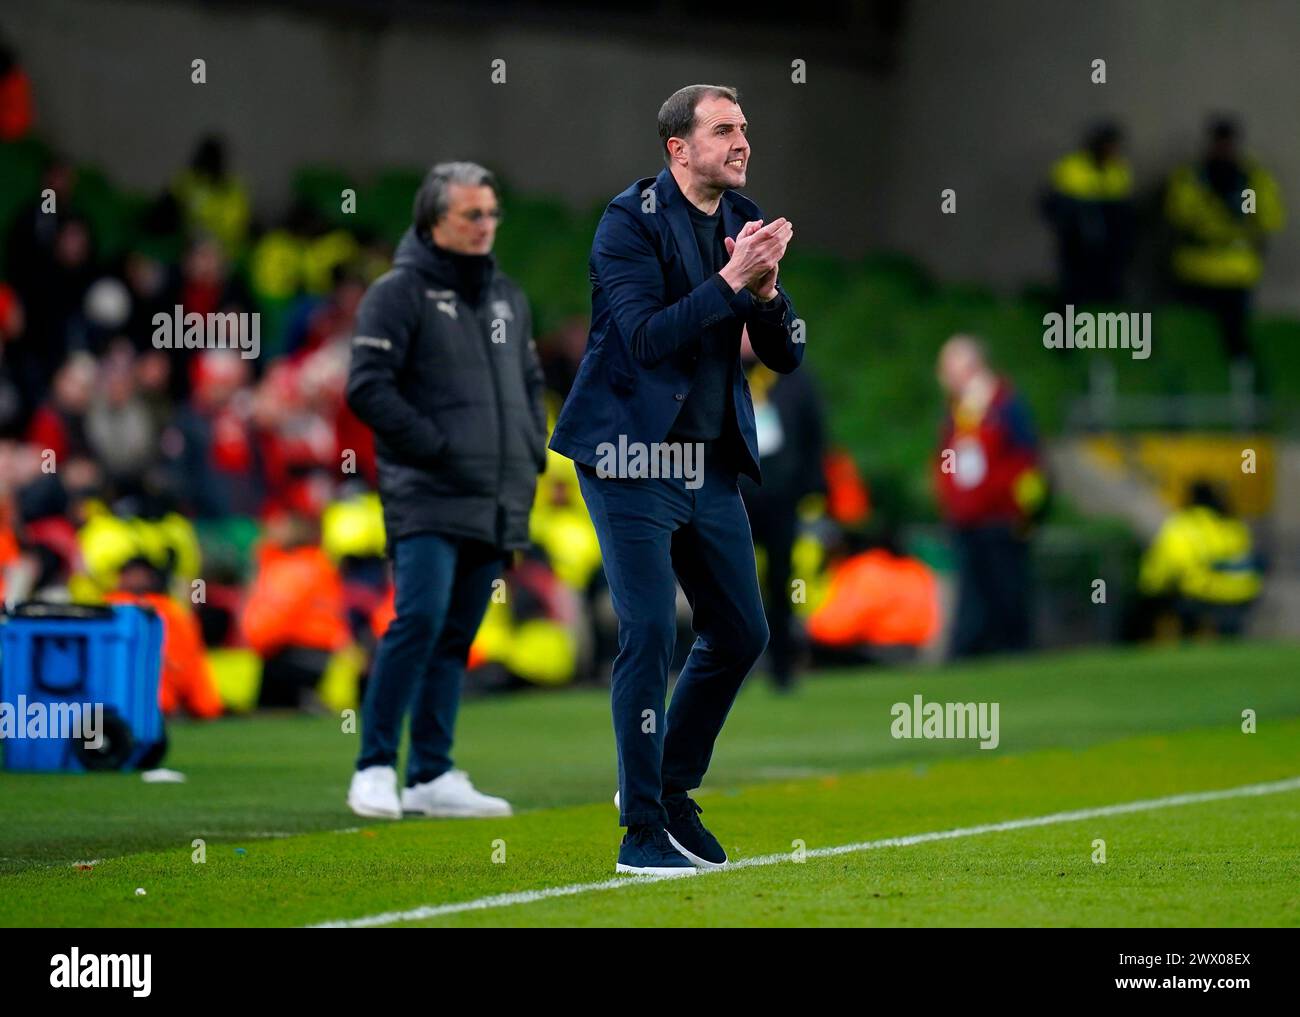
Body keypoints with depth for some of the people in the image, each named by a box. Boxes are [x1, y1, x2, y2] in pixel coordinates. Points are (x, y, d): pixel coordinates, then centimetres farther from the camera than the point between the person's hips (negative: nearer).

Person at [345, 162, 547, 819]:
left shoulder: (506, 297, 19)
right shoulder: (399, 292, -4)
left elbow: (530, 384, 28)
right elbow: (368, 388, -11)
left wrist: (532, 453, 12)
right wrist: (435, 448, -15)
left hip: (496, 504, 7)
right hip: (427, 498, -7)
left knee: (455, 638, 7)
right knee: (420, 619, -18)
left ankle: (431, 776, 10)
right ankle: (374, 766, -12)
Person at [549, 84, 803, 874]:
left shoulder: (746, 221, 8)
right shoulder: (630, 221, -11)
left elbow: (787, 356, 7)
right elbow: (646, 337, -22)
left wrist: (766, 290, -12)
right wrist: (730, 280, -25)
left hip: (711, 463, 7)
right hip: (632, 454, -7)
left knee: (741, 632, 9)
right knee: (650, 632, -10)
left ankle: (671, 790, 26)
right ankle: (642, 830, -4)